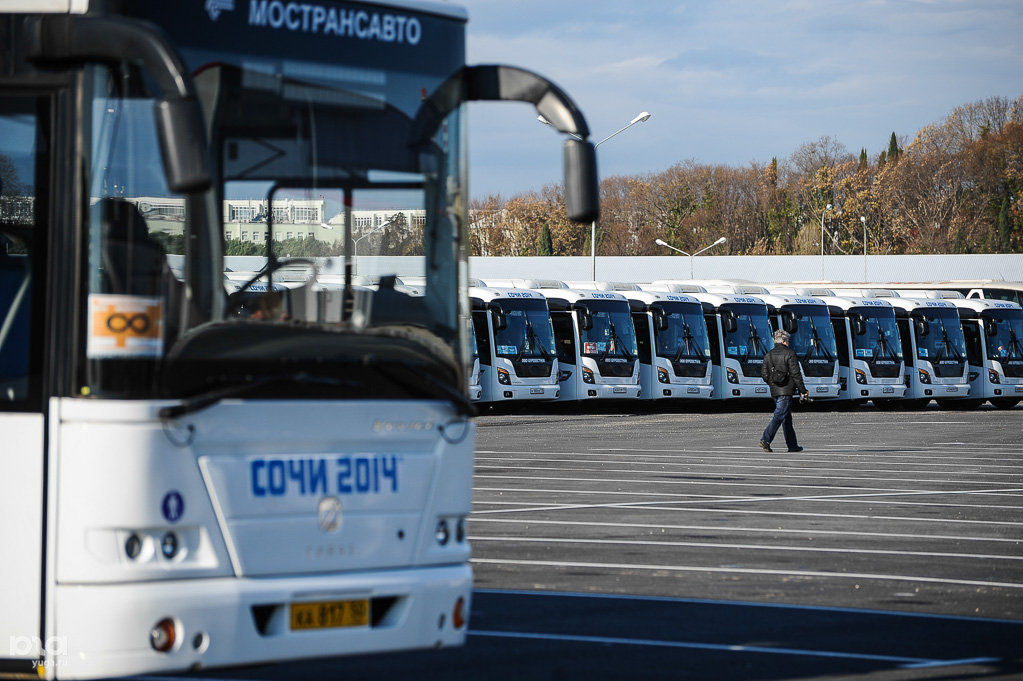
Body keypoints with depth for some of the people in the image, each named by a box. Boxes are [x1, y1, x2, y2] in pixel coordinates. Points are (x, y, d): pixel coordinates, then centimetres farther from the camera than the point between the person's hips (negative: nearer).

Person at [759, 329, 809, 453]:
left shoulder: (768, 355, 10)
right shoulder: (789, 354, -8)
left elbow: (764, 374, 10)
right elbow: (796, 374, -10)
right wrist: (803, 390, -4)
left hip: (774, 391, 7)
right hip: (787, 391, -7)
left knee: (787, 418, 14)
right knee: (779, 416, -9)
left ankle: (792, 445, 17)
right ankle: (765, 440, -20)